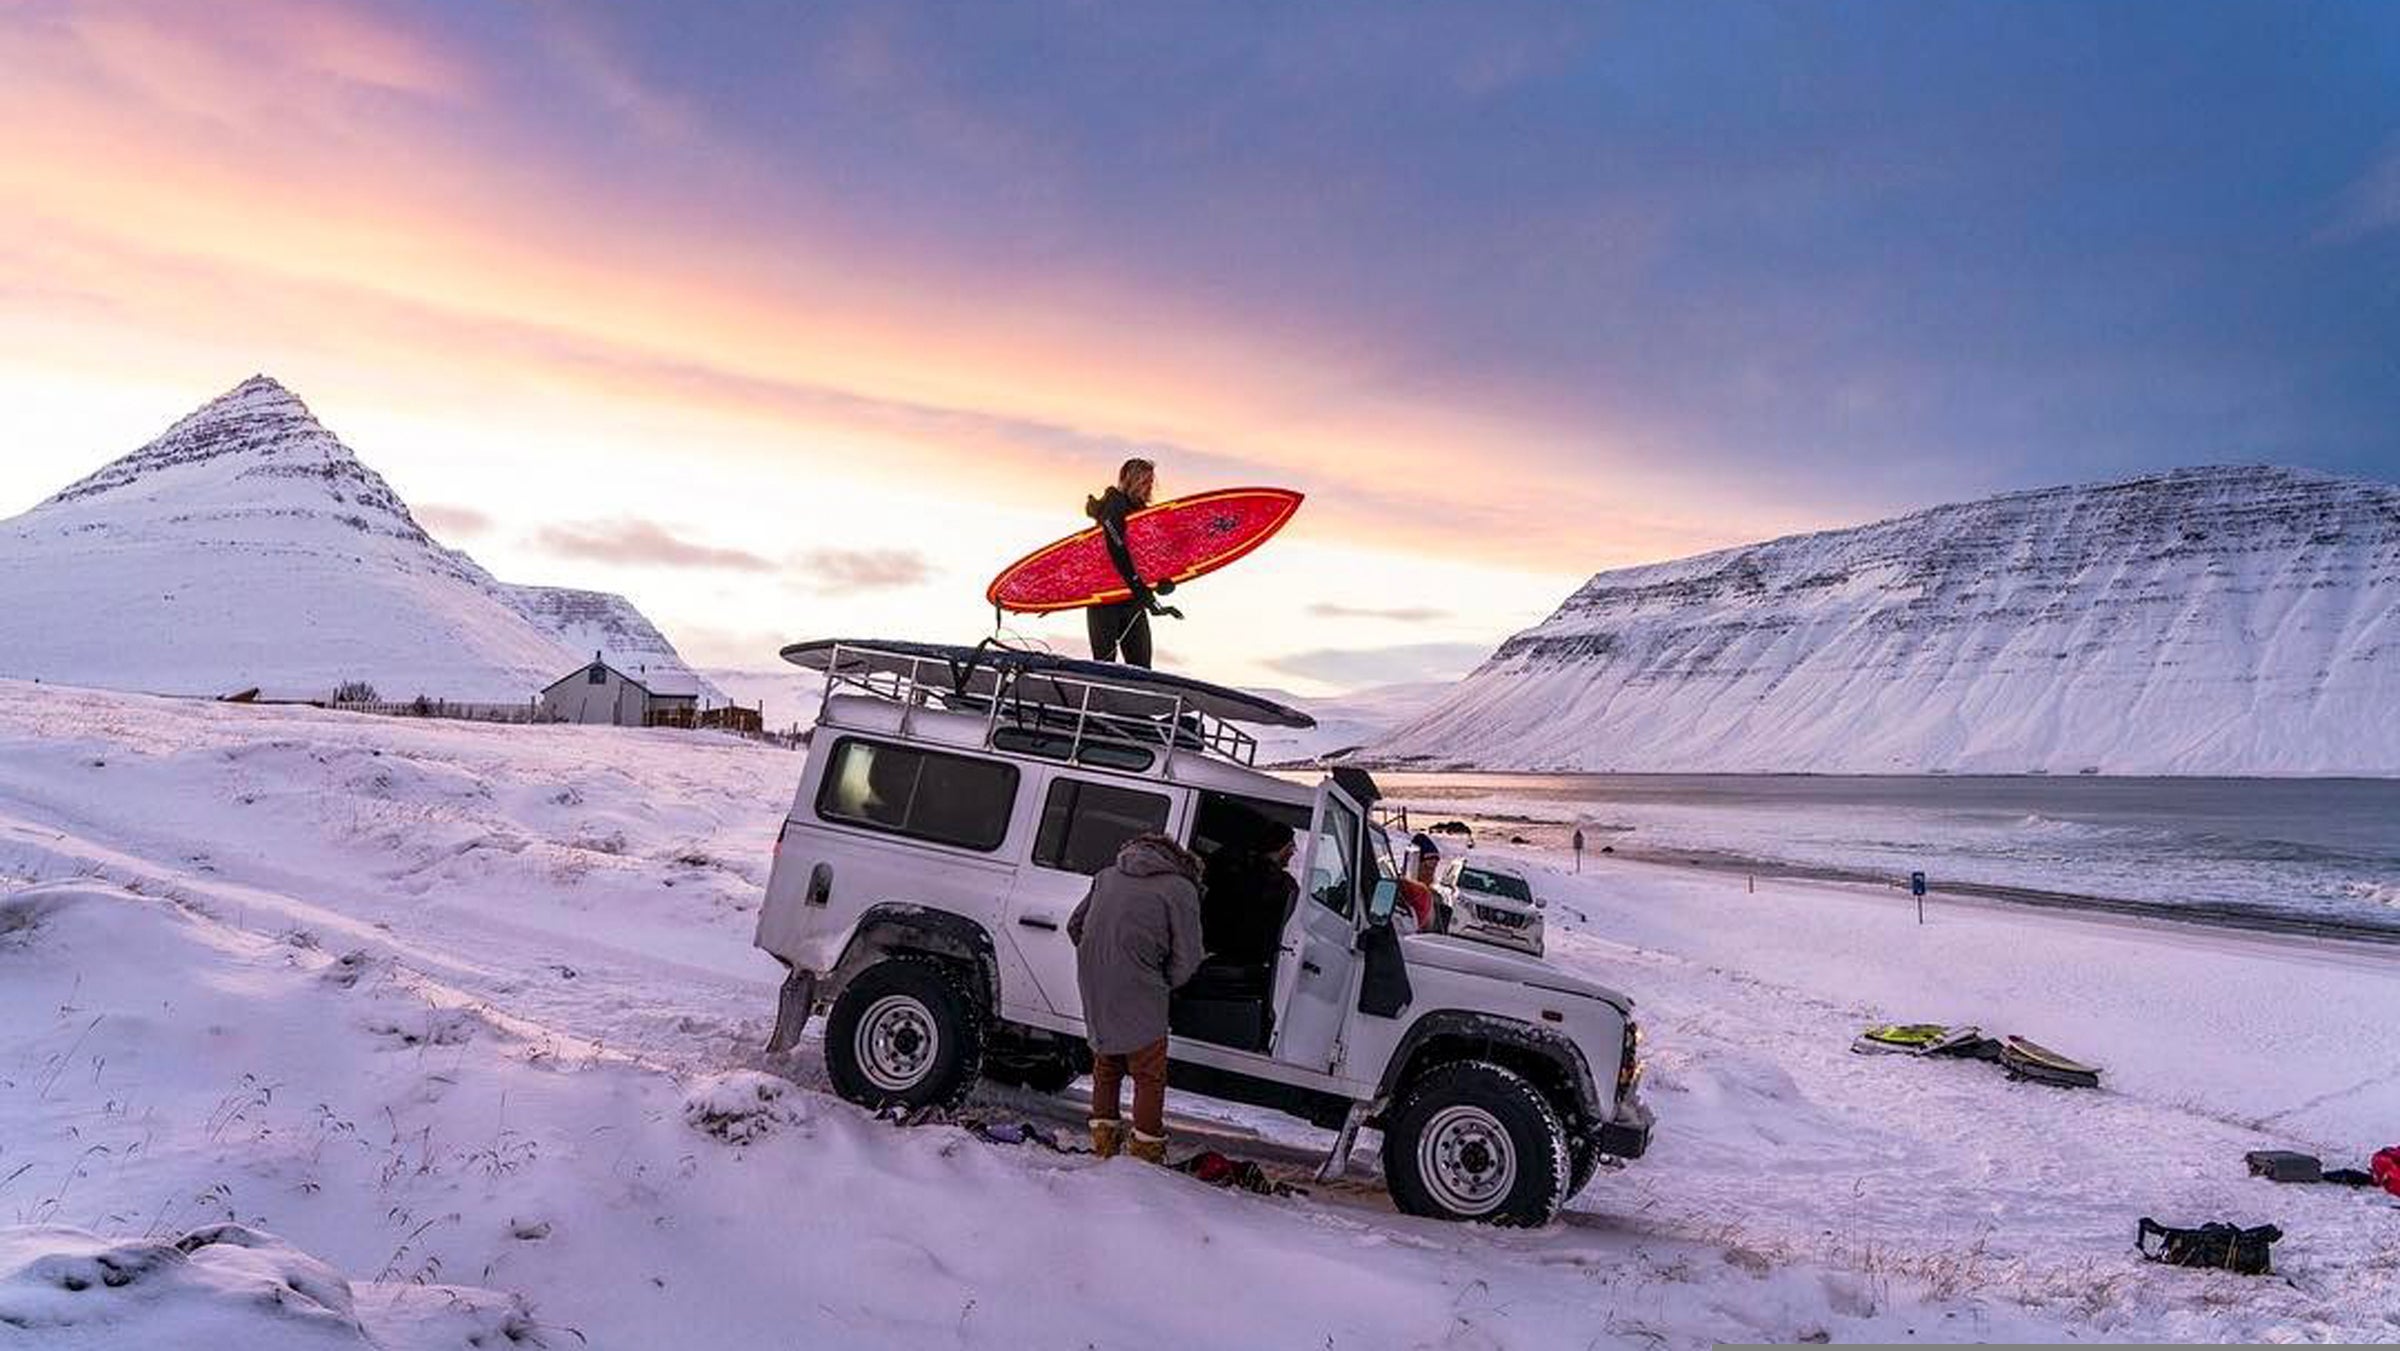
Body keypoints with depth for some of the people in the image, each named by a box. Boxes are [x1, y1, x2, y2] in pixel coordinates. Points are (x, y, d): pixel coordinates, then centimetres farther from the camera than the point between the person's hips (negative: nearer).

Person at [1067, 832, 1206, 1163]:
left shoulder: (1107, 875, 15)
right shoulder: (1181, 890, -3)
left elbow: (1074, 926, 20)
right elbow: (1187, 958, -5)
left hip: (1093, 988, 6)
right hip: (1138, 996, -6)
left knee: (1106, 1064, 21)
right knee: (1149, 1075, 7)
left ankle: (1104, 1137, 27)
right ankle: (1146, 1147, 10)